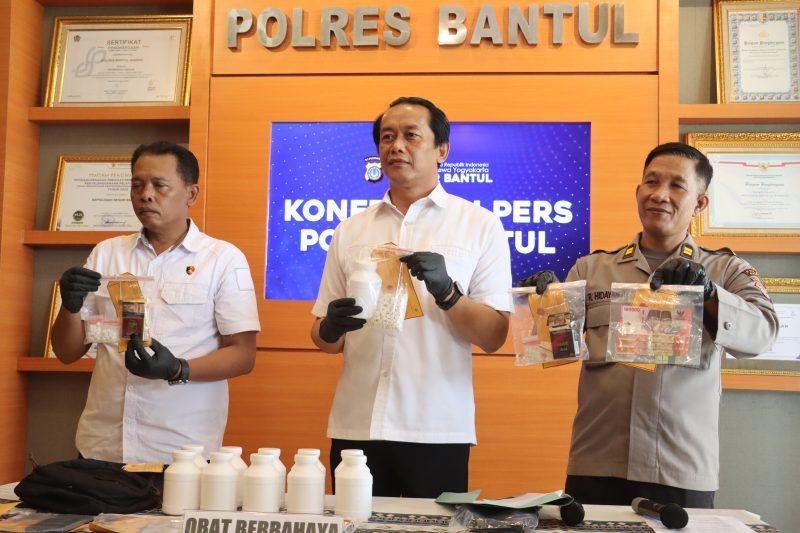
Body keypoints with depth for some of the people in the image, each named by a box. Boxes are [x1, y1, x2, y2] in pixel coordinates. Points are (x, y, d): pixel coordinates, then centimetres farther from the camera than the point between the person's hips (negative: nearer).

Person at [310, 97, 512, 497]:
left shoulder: (480, 226, 3)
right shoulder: (350, 231, 12)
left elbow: (493, 337, -2)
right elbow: (324, 338, 14)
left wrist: (445, 291, -19)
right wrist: (330, 329, -9)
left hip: (437, 431, -2)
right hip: (355, 427, 3)